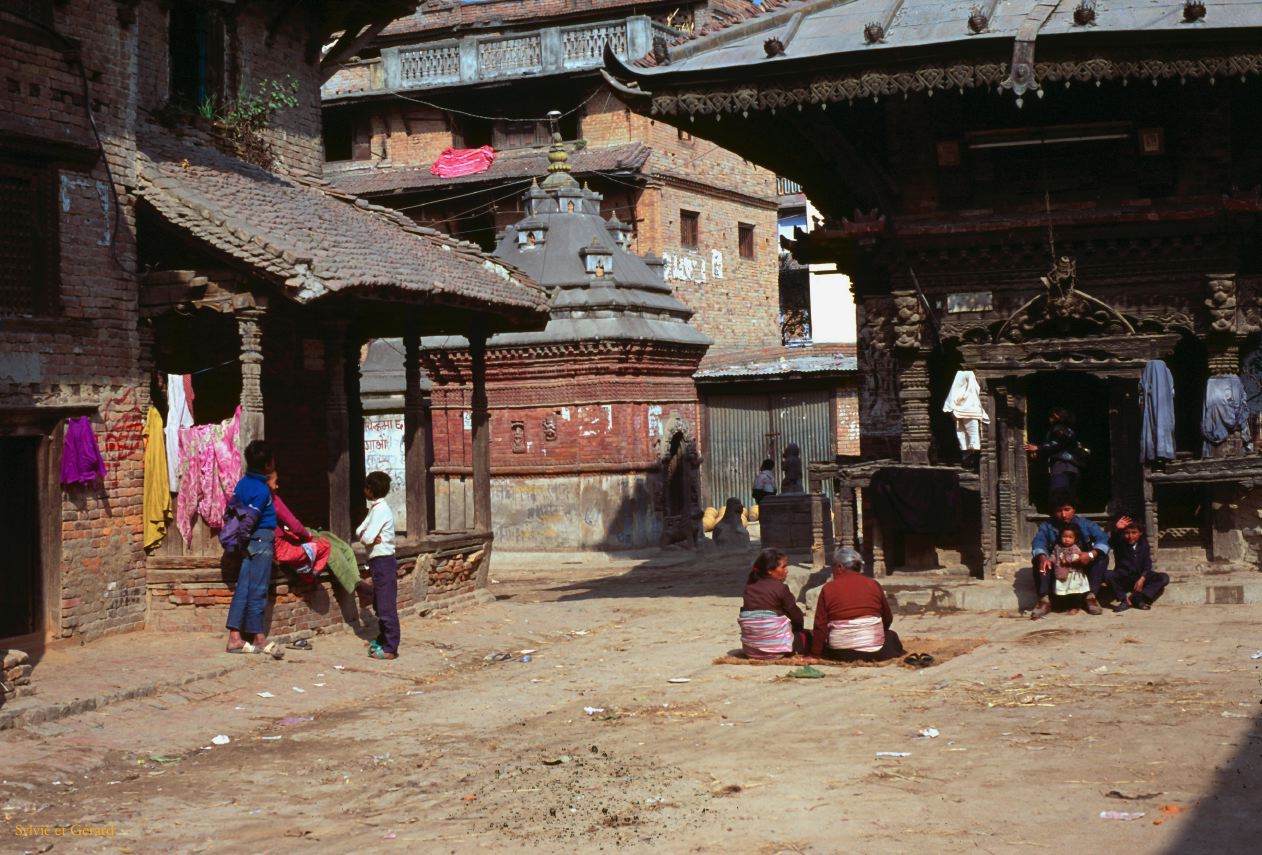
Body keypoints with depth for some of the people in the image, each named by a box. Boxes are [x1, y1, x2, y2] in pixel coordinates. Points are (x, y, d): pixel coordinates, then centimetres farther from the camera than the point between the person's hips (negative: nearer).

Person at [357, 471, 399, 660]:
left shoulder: (381, 510, -17)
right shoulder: (375, 508, 14)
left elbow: (367, 538, -22)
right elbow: (359, 532, 9)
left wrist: (364, 536, -1)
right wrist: (371, 537, -10)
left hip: (383, 561, -10)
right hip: (377, 560, 10)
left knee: (386, 606, -8)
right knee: (379, 605, 19)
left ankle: (391, 648, -6)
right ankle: (382, 640, 30)